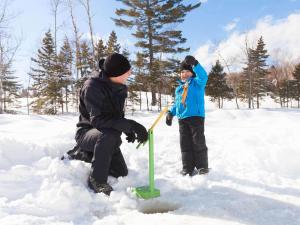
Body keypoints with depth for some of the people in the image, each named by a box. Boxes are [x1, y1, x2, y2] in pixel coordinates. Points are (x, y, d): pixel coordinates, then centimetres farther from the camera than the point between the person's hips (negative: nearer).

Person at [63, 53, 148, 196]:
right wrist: (130, 125, -40)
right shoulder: (92, 86, -25)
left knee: (121, 173, 8)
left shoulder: (121, 88, -1)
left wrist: (128, 130, -8)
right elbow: (97, 120, -34)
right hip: (87, 132, -7)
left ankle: (83, 154, 23)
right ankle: (97, 180, -18)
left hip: (107, 136, 7)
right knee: (109, 135, -40)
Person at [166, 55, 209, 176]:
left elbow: (203, 76, -19)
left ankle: (202, 166, 12)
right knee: (185, 144, 7)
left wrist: (194, 63, -33)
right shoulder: (178, 88, 21)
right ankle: (187, 168, 15)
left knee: (198, 143, -1)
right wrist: (170, 113, 9)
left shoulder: (197, 83, 3)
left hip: (196, 116, -6)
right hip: (182, 119, 6)